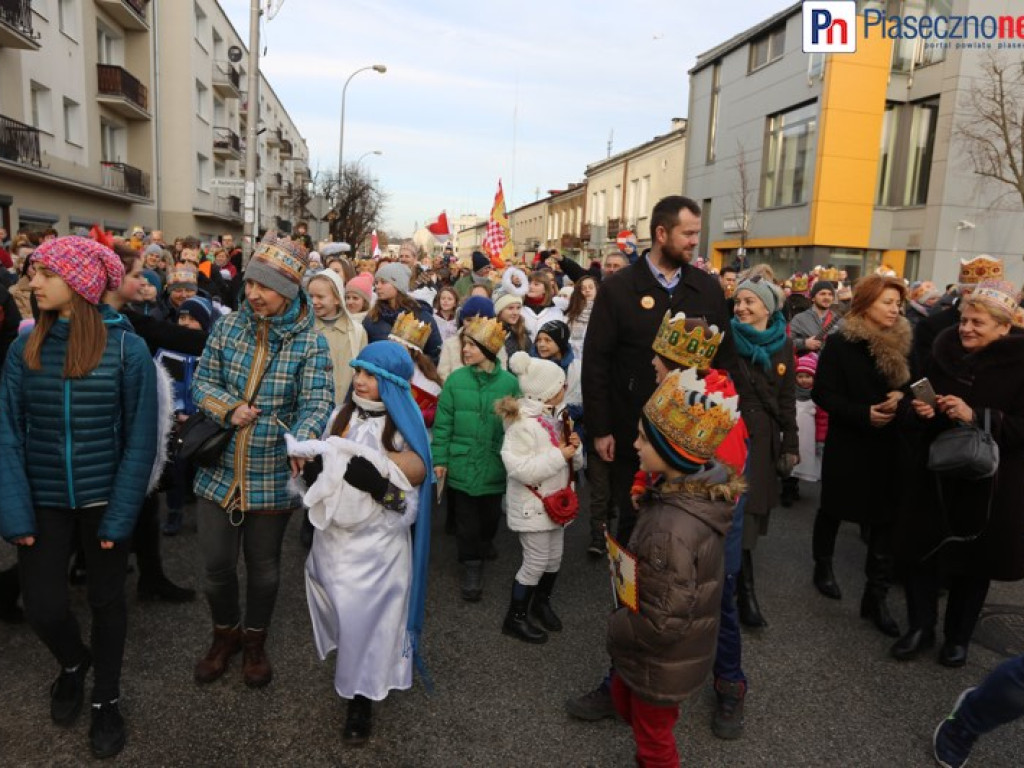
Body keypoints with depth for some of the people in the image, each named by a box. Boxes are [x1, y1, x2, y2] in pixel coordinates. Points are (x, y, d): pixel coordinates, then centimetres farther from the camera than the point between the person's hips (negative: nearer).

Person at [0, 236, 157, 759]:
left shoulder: (126, 347, -11)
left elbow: (140, 438, -10)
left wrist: (121, 513, -13)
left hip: (103, 495, -2)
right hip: (43, 497, 2)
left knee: (106, 599, 11)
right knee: (42, 606, 4)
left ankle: (106, 699, 34)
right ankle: (73, 661, 39)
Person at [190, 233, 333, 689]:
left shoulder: (310, 343, -10)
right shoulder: (228, 326, -1)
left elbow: (318, 401, -20)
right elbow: (203, 379, 4)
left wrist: (303, 440, -41)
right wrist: (228, 409, -16)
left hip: (273, 476, -2)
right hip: (220, 469, 2)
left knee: (263, 565, 15)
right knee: (217, 563, 10)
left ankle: (255, 640, 40)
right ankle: (225, 634, 39)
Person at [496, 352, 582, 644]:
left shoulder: (556, 417, 6)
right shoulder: (523, 423, -22)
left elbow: (574, 463, 14)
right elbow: (519, 468, -31)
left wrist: (575, 448, -9)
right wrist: (559, 455, -27)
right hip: (532, 505, -8)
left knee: (554, 557, 18)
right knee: (535, 562, 0)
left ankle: (541, 602, 41)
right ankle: (515, 617, 18)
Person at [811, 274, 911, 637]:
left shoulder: (901, 342, 6)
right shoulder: (841, 343, -9)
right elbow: (822, 393, -13)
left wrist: (901, 398, -9)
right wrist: (863, 413, -22)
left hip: (890, 445, 4)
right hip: (848, 444, -4)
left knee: (885, 517, 1)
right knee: (834, 509, 13)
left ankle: (876, 595, 11)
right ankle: (823, 564, 38)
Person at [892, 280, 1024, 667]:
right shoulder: (945, 350, 1)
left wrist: (976, 416, -27)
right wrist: (923, 410, -9)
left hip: (988, 480, -3)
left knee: (974, 559, 11)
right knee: (921, 547, 6)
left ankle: (959, 635, 31)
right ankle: (921, 626, 25)